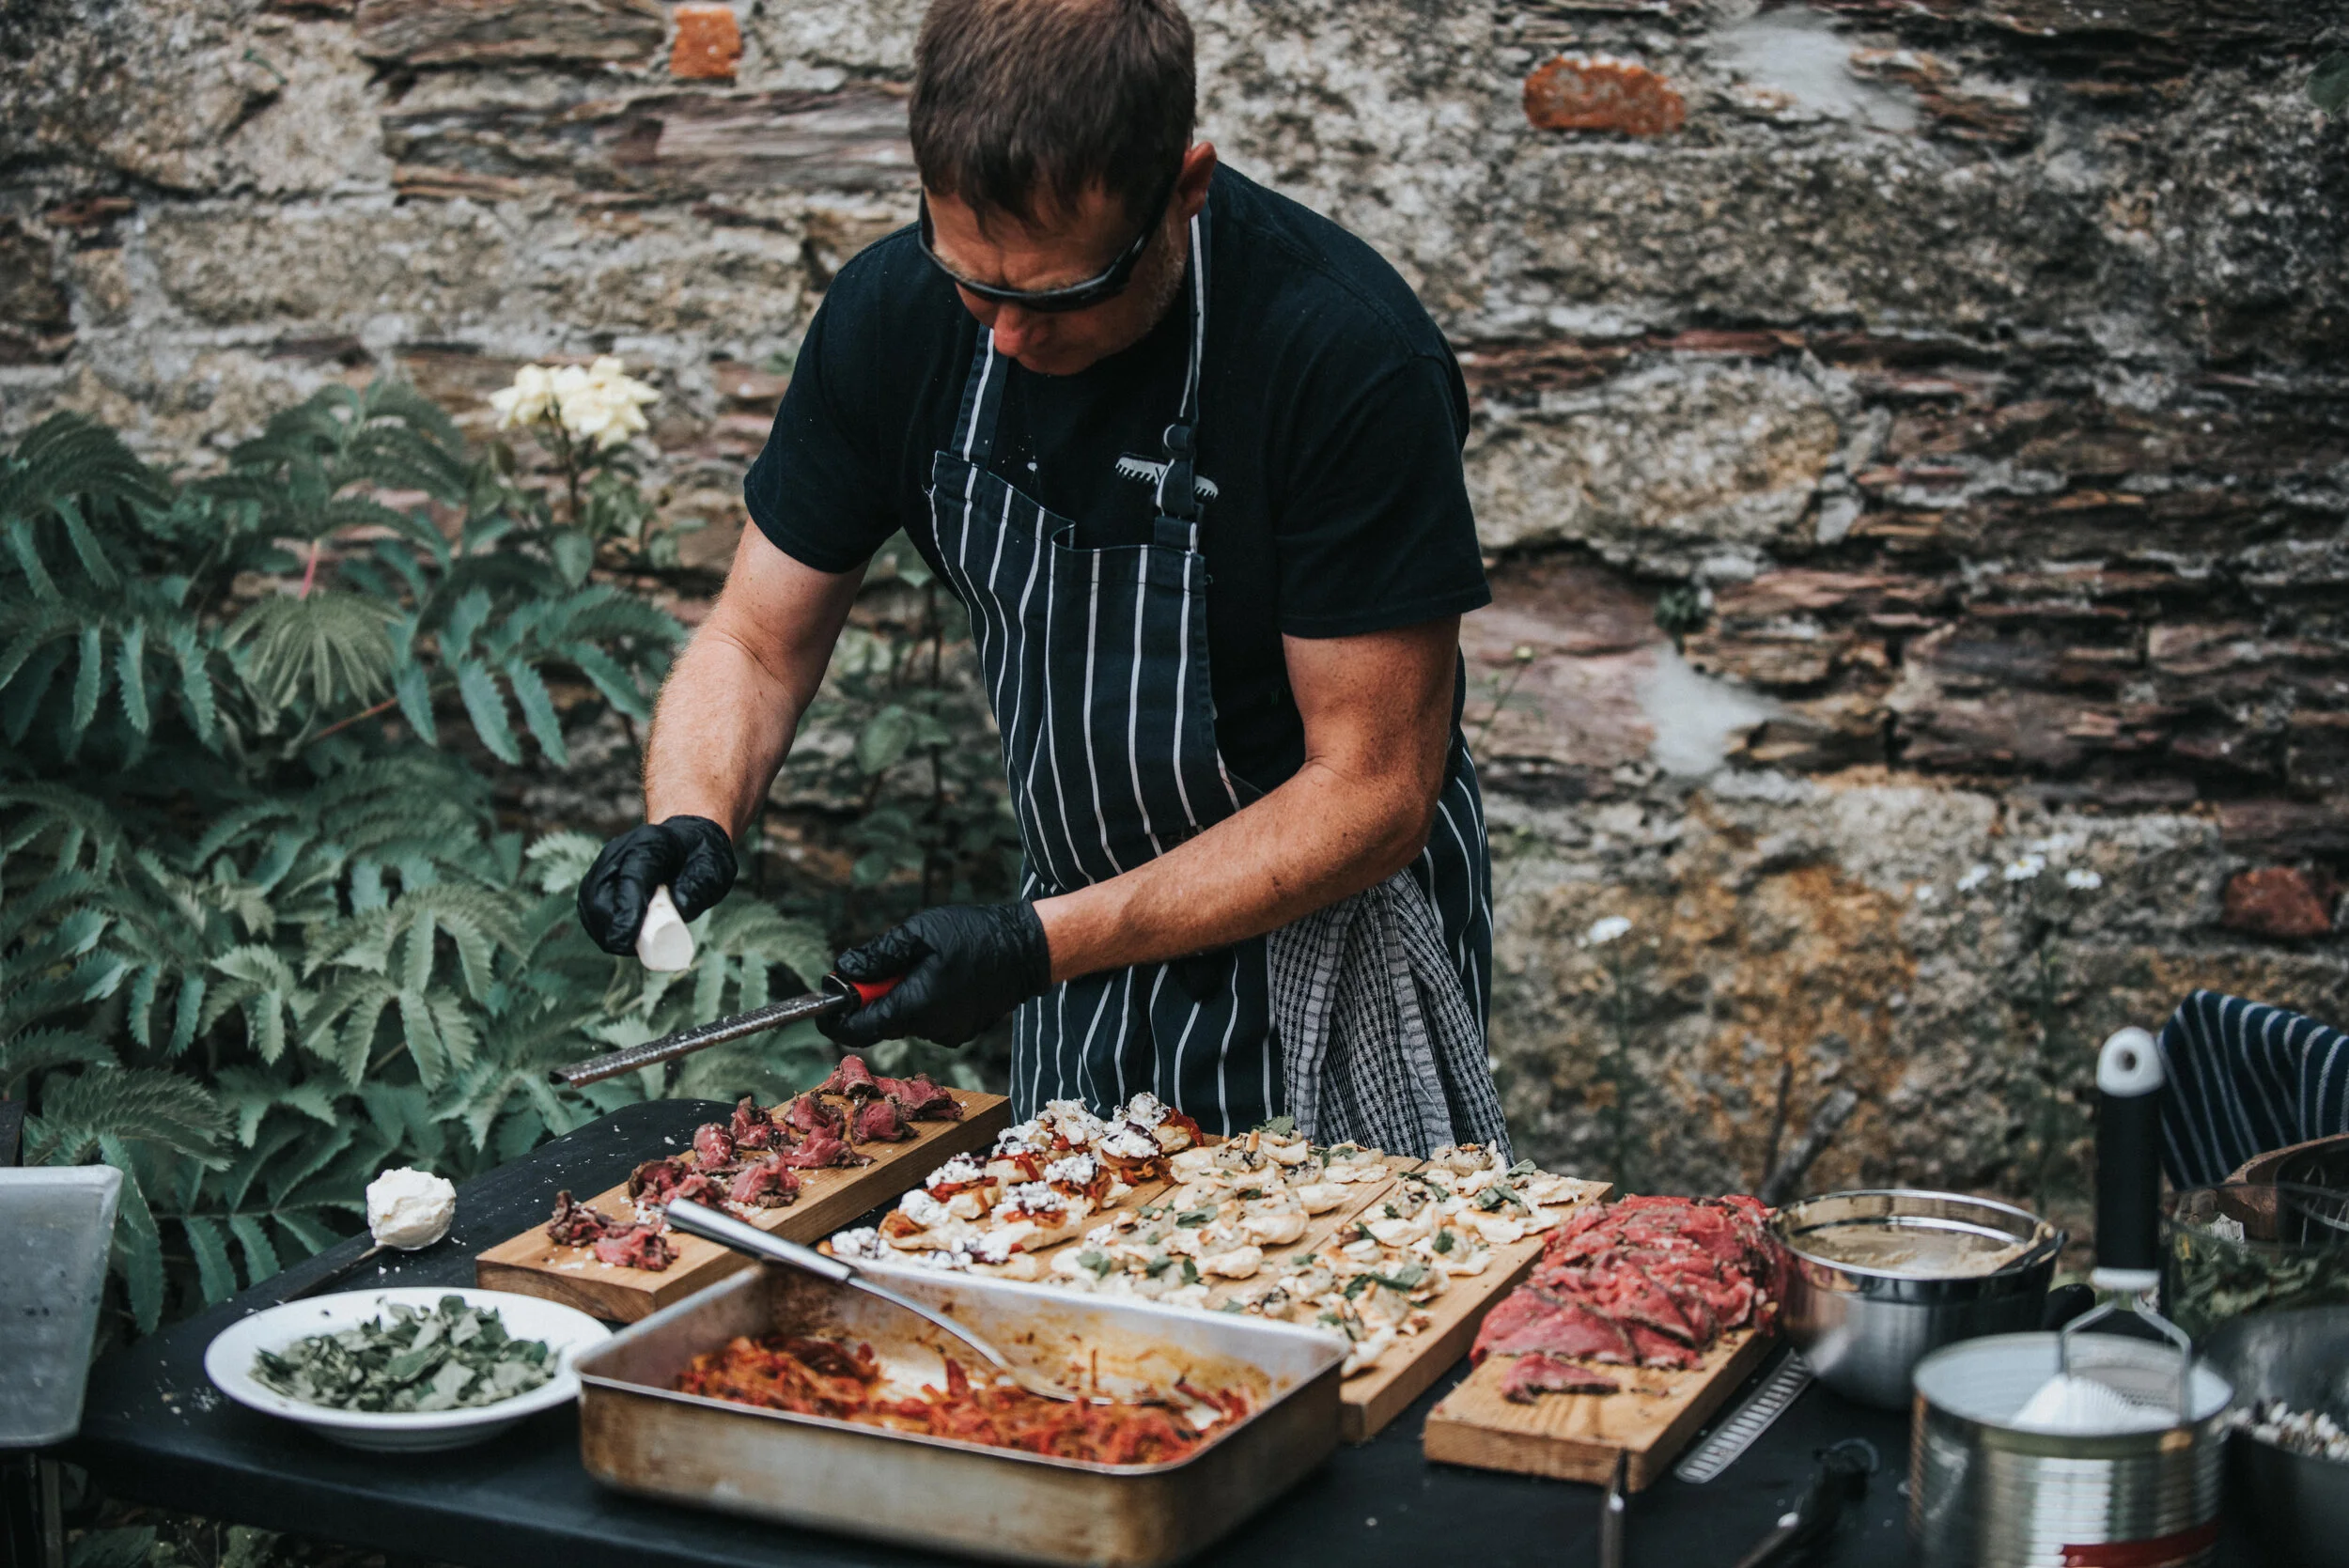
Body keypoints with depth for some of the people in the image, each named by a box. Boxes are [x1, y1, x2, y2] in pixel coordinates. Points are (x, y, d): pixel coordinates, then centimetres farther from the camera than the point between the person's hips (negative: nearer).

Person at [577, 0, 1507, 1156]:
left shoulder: (1348, 357, -28)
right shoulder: (894, 314, -12)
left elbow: (1373, 792, -24)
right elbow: (756, 644, -1)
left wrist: (1040, 945, -29)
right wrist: (688, 820, -23)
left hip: (1331, 945, -4)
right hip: (1085, 937, 5)